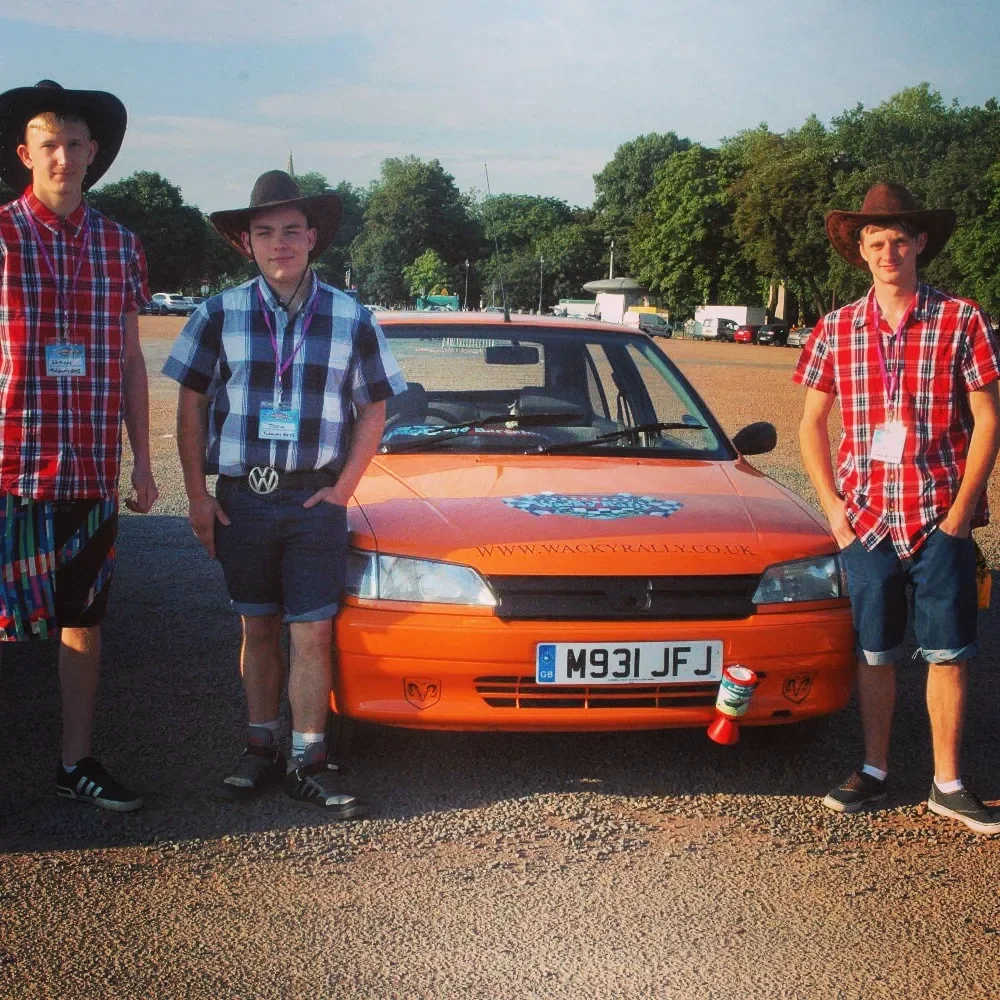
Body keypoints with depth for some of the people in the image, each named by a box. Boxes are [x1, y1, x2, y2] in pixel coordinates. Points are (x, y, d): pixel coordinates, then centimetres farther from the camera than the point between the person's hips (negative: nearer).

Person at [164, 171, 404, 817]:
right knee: (259, 628, 10)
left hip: (316, 500, -1)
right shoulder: (221, 315, 2)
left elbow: (374, 408, 7)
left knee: (313, 634, -3)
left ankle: (309, 763, 6)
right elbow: (192, 405, 6)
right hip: (240, 496, 1)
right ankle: (261, 750, 21)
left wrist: (344, 488, -3)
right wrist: (197, 495, 1)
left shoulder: (351, 318, 2)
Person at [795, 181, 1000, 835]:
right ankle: (875, 773, 22)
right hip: (866, 520, 2)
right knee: (876, 652, 10)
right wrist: (833, 506, 0)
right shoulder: (835, 331, 5)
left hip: (941, 518, -2)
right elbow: (812, 424, 10)